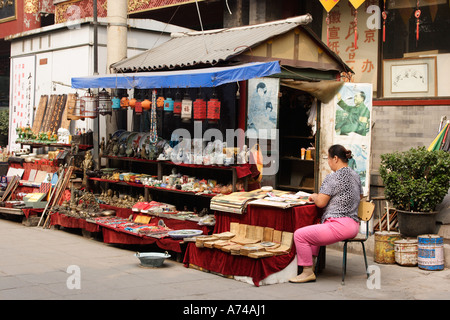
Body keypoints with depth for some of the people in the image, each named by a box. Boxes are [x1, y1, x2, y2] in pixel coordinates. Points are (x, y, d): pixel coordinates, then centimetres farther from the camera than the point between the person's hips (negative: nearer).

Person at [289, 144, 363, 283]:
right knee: (313, 231, 33)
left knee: (299, 234, -8)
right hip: (354, 224, 11)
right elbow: (359, 198, 26)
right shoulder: (355, 175, 14)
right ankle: (311, 265, 30)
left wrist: (314, 196, 7)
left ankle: (308, 272, -2)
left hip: (339, 225, -11)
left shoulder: (332, 178, -13)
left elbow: (321, 203, -15)